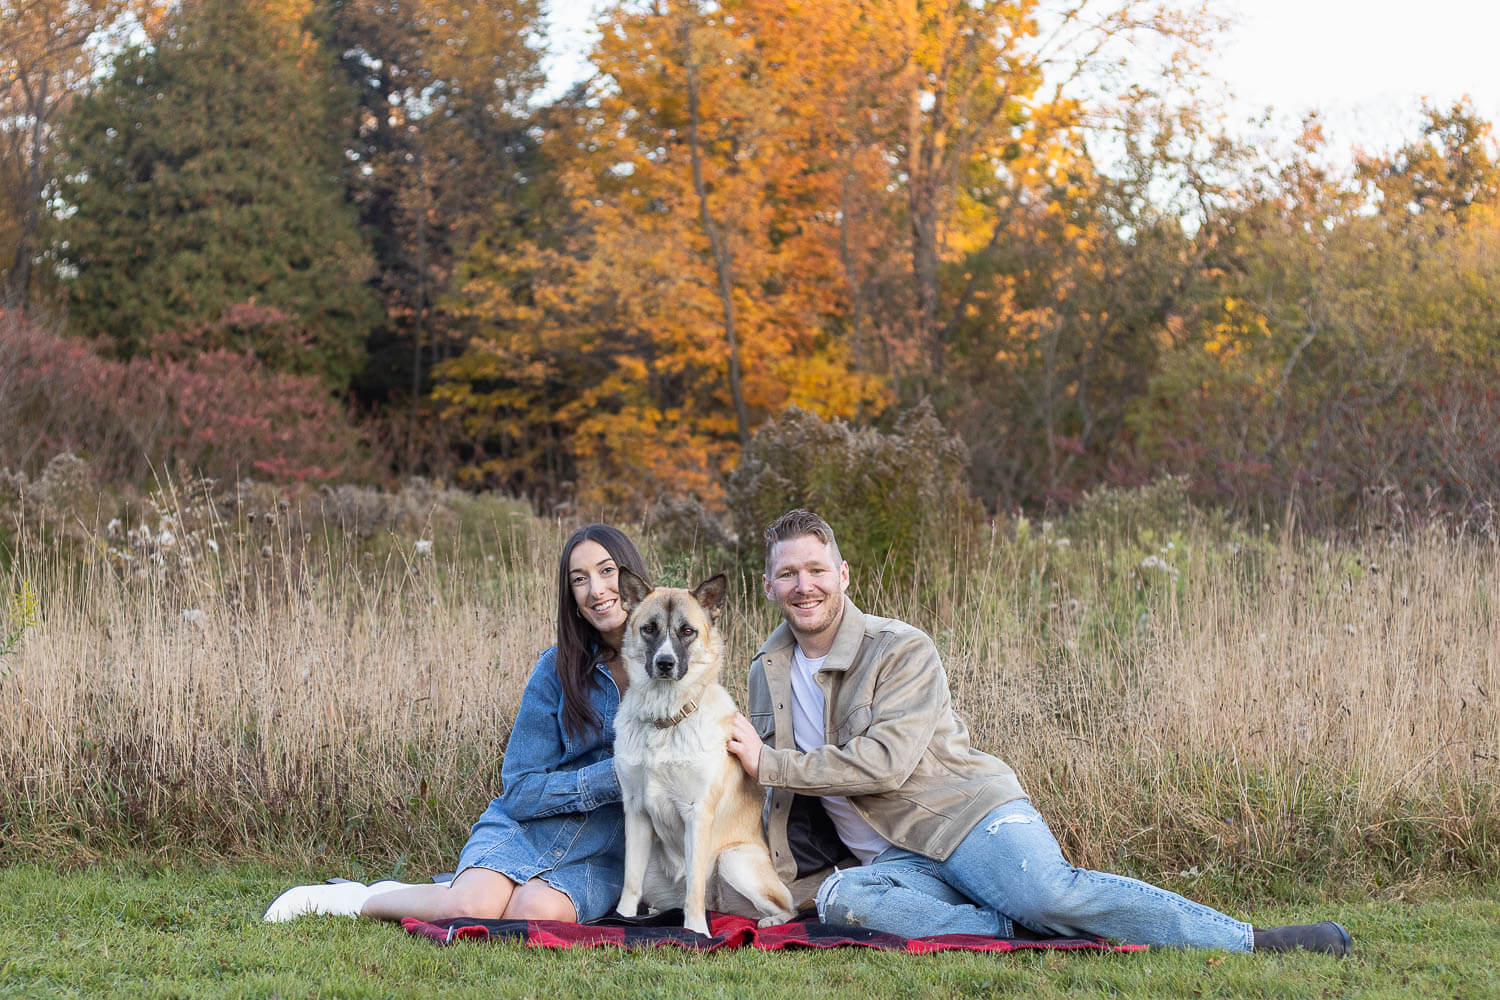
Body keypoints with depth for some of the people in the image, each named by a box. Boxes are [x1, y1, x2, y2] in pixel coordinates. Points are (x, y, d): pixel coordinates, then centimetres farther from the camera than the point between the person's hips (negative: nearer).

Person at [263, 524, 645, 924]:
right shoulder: (557, 669, -1)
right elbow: (520, 790, -4)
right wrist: (613, 776, -17)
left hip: (600, 857, 0)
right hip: (525, 829, 0)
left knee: (536, 913, -33)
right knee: (469, 910, -30)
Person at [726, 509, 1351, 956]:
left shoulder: (902, 651, -5)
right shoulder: (767, 673, 14)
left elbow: (885, 761, -17)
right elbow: (782, 790, 27)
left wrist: (770, 763, -14)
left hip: (966, 813, -5)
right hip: (896, 861, 5)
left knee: (1049, 893, -34)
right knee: (839, 900, -31)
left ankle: (1256, 942, -30)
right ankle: (1019, 930, -34)